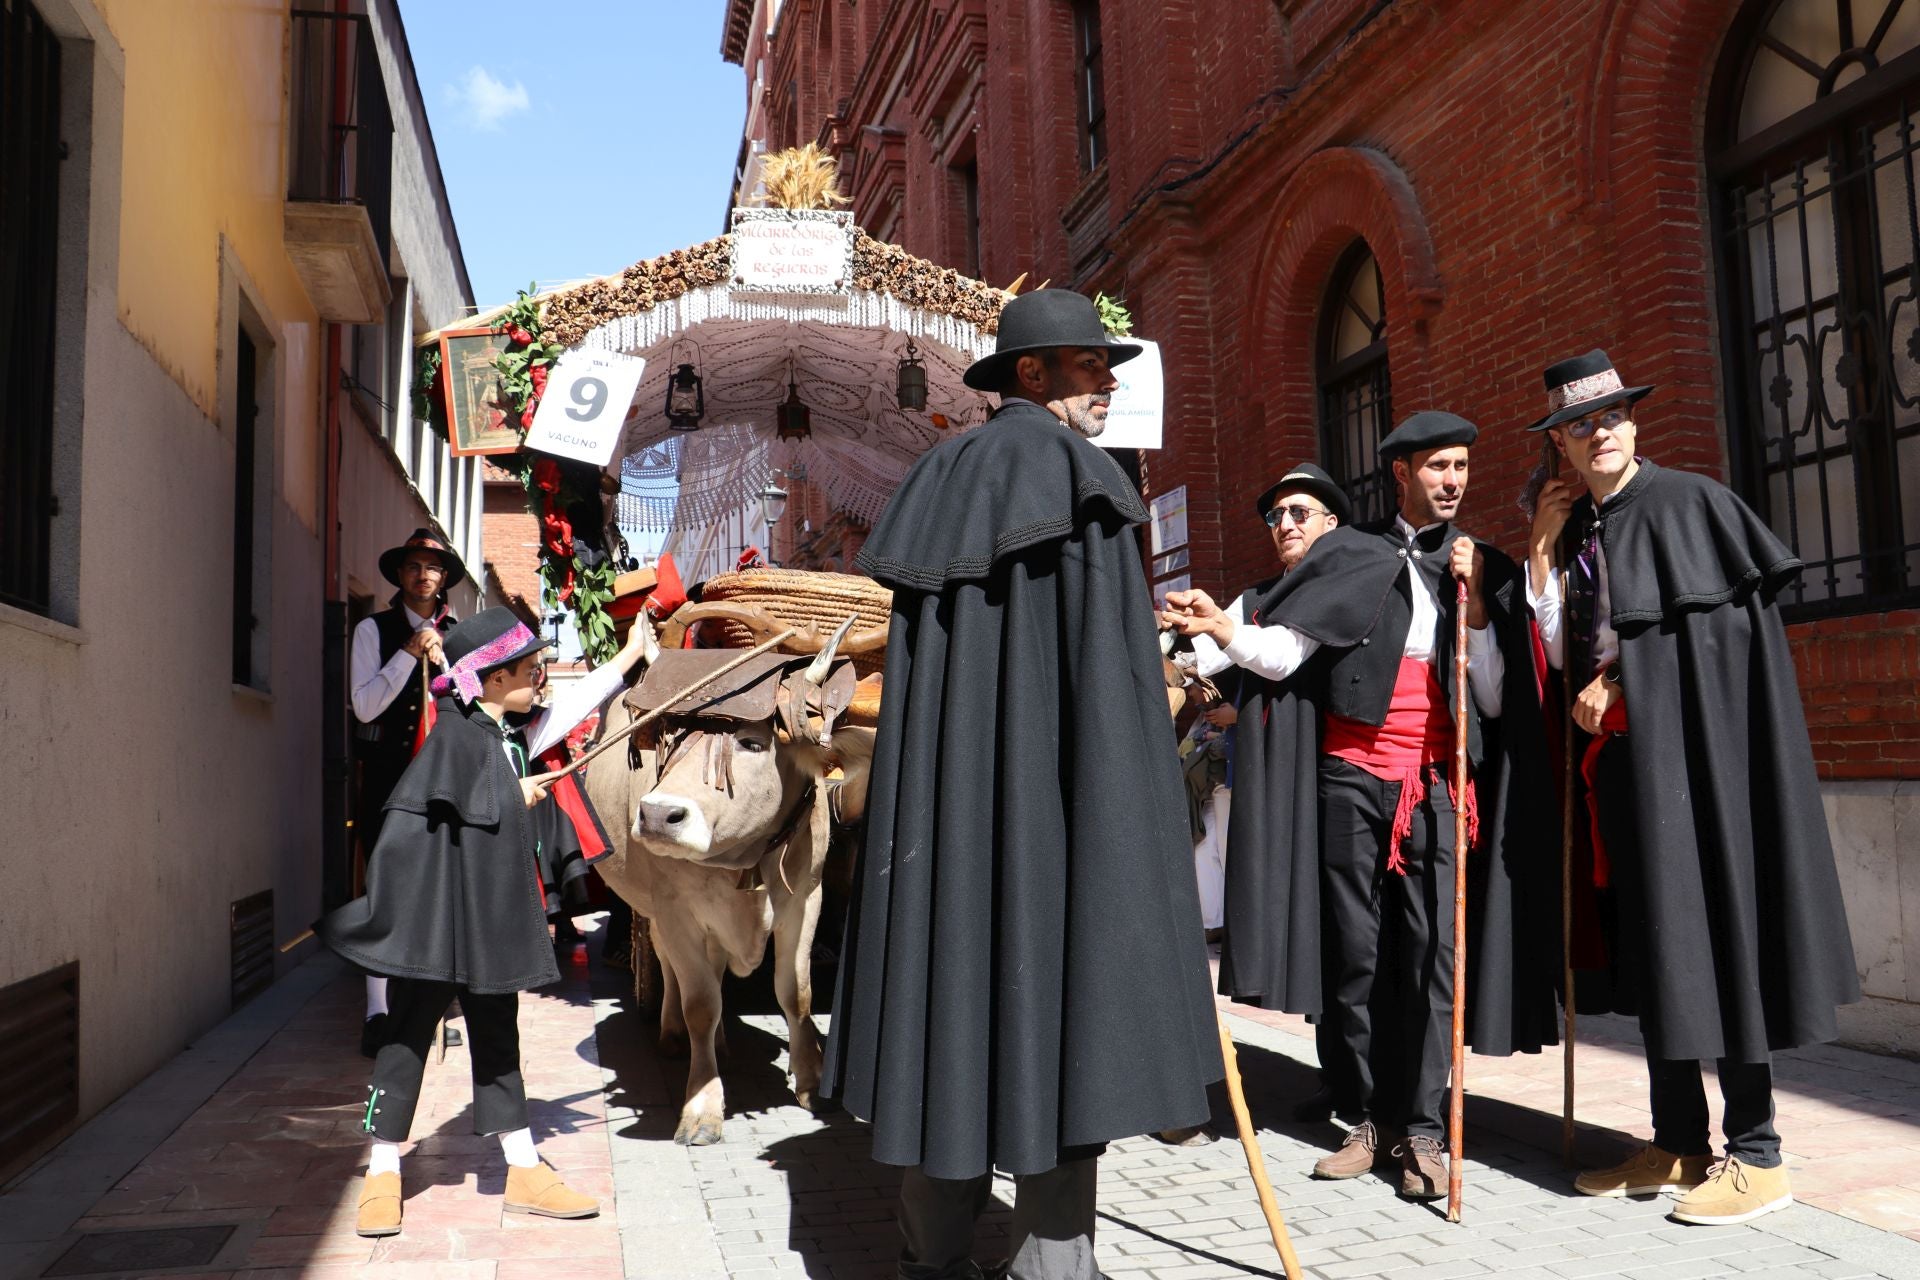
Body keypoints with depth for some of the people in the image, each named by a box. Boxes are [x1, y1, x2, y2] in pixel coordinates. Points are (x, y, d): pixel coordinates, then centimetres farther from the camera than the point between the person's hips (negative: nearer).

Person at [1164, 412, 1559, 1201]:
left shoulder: (1485, 571, 10)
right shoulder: (1351, 554, 7)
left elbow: (1495, 702, 5)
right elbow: (1282, 653, -1)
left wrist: (1475, 606, -5)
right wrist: (1224, 631, -19)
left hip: (1435, 785, 0)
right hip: (1354, 778, 0)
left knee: (1433, 951, -7)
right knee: (1358, 951, 4)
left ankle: (1424, 1130, 2)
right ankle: (1376, 1117, 15)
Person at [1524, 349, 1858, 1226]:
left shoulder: (1690, 501, -3)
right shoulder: (1573, 530, 13)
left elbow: (1742, 617, -8)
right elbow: (1556, 655, 7)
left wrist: (1621, 682, -7)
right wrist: (1541, 551, 2)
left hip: (1695, 743, -6)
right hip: (1620, 757, 6)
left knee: (1715, 928, -4)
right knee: (1648, 944, 8)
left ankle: (1755, 1155, 6)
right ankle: (1678, 1143, 17)